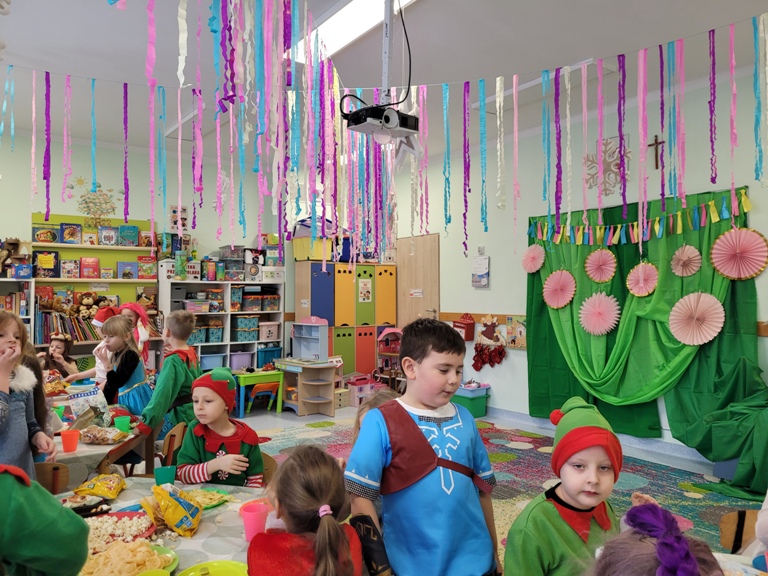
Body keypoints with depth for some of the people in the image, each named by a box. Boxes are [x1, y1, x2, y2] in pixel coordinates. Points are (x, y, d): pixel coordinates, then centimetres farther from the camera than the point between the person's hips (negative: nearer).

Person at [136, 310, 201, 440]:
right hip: (192, 413, 9)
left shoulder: (173, 361, -19)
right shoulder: (192, 354, 4)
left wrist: (145, 424, -30)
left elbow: (162, 395, -27)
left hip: (179, 417, -9)